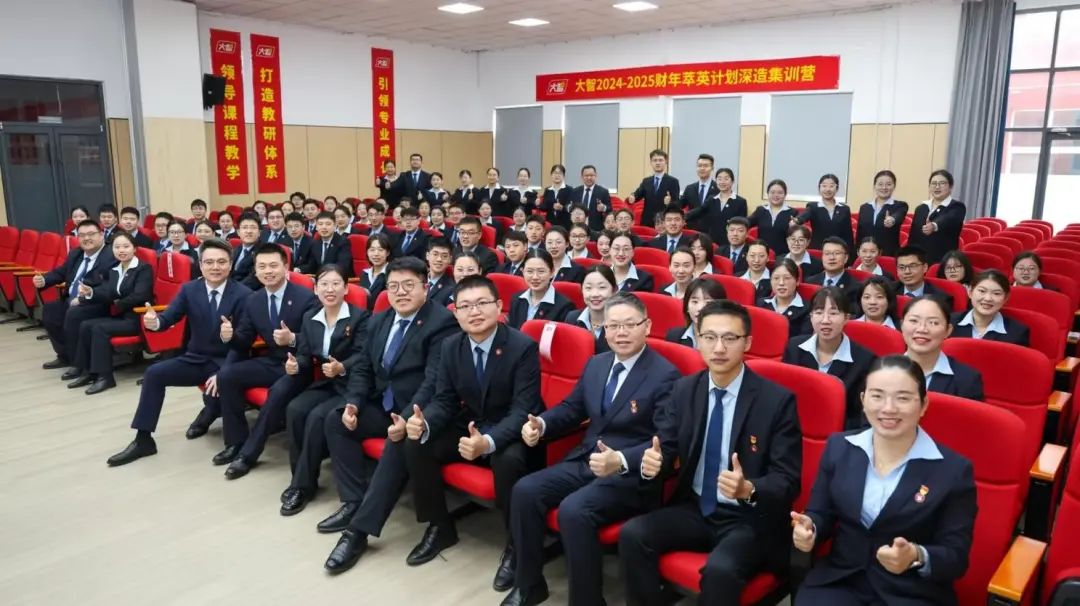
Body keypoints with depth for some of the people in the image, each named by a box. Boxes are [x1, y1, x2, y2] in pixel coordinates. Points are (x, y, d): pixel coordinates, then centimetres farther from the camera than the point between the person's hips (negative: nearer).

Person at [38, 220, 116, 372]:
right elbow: (60, 272, 27)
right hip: (71, 300, 10)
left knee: (73, 314, -30)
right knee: (49, 309, -1)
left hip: (97, 304, -10)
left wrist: (83, 298, -27)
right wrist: (43, 279, 5)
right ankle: (64, 356, 14)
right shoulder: (75, 254, 15)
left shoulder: (112, 257, -15)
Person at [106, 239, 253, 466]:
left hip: (226, 363, -4)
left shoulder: (243, 295, -12)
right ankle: (143, 439, -6)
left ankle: (208, 414, 9)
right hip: (195, 359, 4)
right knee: (154, 372, -15)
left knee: (219, 387, -32)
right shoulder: (189, 289, 3)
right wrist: (155, 322, -32)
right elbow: (169, 317, -6)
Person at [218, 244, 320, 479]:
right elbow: (244, 342, 8)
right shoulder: (253, 300, 6)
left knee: (279, 391, -34)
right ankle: (236, 441, 0)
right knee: (226, 375, -14)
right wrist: (230, 336, -15)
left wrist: (292, 339, -35)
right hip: (270, 362, 6)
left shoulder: (306, 297, -12)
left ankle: (248, 453, -16)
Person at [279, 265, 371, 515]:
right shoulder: (309, 318, 11)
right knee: (294, 409, -22)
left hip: (350, 387, -5)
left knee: (317, 416, -27)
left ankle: (303, 484, -14)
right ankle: (300, 476, -10)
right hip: (323, 383, 5)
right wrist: (296, 365, -17)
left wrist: (341, 368, -35)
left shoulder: (360, 317, -7)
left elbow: (362, 356, -15)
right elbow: (305, 356, 7)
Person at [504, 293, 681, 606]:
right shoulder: (596, 364, 10)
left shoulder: (665, 375, -12)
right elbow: (572, 408, 18)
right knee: (525, 490, -10)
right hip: (586, 461, 7)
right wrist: (541, 424, -4)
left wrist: (620, 460, -33)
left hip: (630, 475, -7)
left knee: (573, 510, -29)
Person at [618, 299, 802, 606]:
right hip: (694, 509, 4)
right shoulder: (683, 390, 1)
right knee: (632, 534, -18)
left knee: (721, 569, -32)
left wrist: (749, 490, -33)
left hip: (750, 518, -4)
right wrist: (651, 462, -22)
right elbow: (664, 448, 3)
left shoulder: (778, 400, -11)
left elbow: (788, 479, -11)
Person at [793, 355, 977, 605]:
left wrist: (917, 557, -24)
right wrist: (809, 528, -13)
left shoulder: (954, 470, -4)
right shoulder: (838, 447, 4)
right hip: (838, 581, 2)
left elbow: (957, 557, -4)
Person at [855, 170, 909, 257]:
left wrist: (892, 220, -43)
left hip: (890, 255, -3)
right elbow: (859, 236, 12)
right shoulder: (864, 208, 12)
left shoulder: (900, 206, 4)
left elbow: (898, 217, -20)